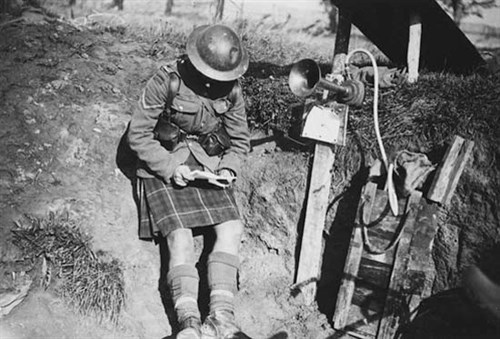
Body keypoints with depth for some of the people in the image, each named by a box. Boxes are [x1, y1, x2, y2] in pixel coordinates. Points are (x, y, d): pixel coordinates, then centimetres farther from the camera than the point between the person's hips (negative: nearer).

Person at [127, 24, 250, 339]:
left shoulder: (232, 89, -3)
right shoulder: (167, 80, -16)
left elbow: (240, 141, 9)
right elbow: (138, 133, -10)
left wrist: (228, 169, -10)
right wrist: (169, 167, -20)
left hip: (209, 168, 4)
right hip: (165, 168, -4)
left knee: (232, 228, -17)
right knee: (180, 234, -22)